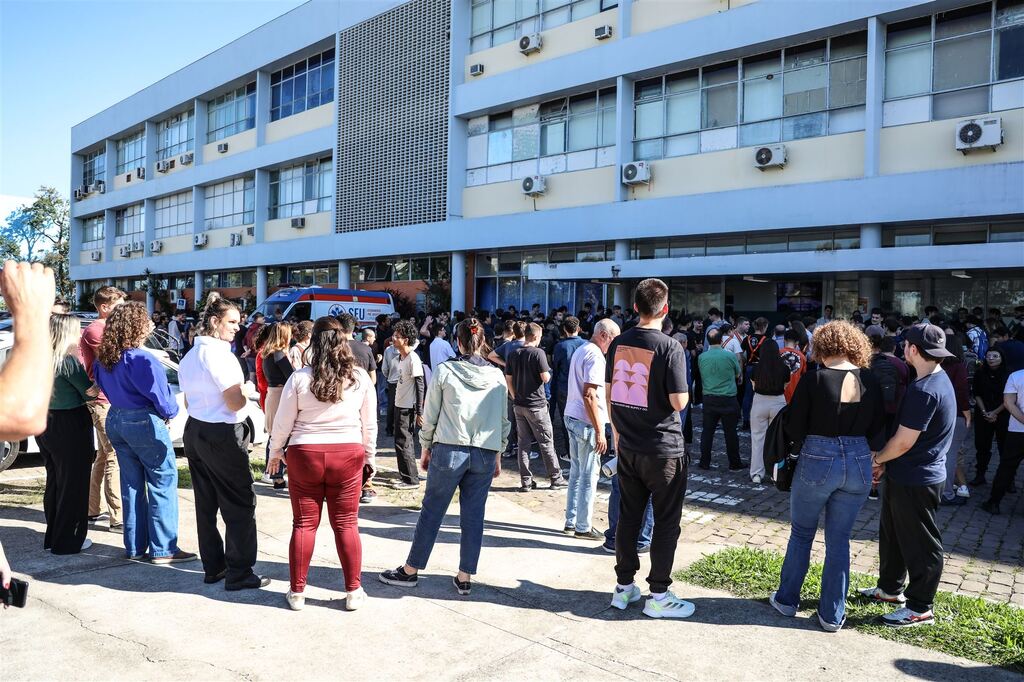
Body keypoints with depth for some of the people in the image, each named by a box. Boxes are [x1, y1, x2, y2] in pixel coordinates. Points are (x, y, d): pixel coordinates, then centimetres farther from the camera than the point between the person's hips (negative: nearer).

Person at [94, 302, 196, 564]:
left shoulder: (104, 359, 5)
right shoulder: (143, 360, -20)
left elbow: (103, 387, 15)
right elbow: (162, 398, -15)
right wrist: (171, 412, 4)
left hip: (116, 421, 8)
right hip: (145, 423, -8)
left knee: (131, 484, 15)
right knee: (163, 483, 1)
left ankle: (135, 547, 22)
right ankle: (163, 549, 4)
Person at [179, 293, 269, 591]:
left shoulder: (189, 356, 11)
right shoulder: (219, 354, -17)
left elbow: (189, 400, 17)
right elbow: (235, 403, -19)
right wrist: (247, 391, 0)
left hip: (195, 432, 9)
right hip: (223, 436, -9)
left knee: (206, 504, 14)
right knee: (240, 504, 0)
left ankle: (213, 567, 24)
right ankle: (239, 574, 5)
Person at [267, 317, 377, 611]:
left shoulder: (299, 378, -6)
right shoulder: (361, 378, -3)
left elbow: (283, 422, 0)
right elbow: (369, 424, 4)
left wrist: (275, 452, 16)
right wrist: (369, 456, 16)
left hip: (305, 454, 0)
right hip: (348, 455, 1)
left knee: (303, 524, 10)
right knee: (346, 524, 9)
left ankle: (297, 592, 21)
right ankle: (353, 592, 16)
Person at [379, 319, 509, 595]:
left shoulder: (444, 371, -4)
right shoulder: (497, 375, 3)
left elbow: (430, 416, 0)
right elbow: (503, 420, 8)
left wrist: (426, 448, 13)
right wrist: (498, 455, 18)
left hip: (449, 450, -2)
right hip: (485, 454, 2)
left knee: (431, 512, 9)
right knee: (473, 516, 9)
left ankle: (410, 571, 22)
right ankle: (465, 577, 18)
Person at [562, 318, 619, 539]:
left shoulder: (580, 351, 16)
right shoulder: (595, 356, -15)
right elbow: (589, 395, -22)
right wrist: (599, 431, -21)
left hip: (571, 418, 10)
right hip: (586, 422, -10)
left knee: (576, 472, 16)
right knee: (589, 476, 0)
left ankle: (571, 521, 24)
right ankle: (583, 527, 8)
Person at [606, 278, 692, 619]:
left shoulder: (618, 343, 2)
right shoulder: (670, 348, -16)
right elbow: (679, 402, -17)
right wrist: (682, 389, 6)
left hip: (628, 447, 5)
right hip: (663, 449, -5)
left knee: (628, 516, 15)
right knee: (666, 522, 8)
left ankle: (623, 587, 24)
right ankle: (658, 595, 16)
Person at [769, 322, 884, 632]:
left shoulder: (814, 379, -13)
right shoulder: (870, 382, -1)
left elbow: (794, 429, -7)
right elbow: (877, 435, 3)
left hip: (817, 462, -3)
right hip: (859, 464, 3)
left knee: (801, 533, 16)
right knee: (839, 539, 14)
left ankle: (787, 599, 28)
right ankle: (832, 615, 21)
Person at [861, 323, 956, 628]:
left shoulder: (925, 390, -26)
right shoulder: (938, 379, 8)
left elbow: (903, 442, -23)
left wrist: (878, 459, -4)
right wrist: (886, 463, 9)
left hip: (916, 481, -10)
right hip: (904, 476, 10)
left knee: (920, 544, 5)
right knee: (892, 533, 22)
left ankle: (919, 608, 19)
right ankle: (890, 588, 38)